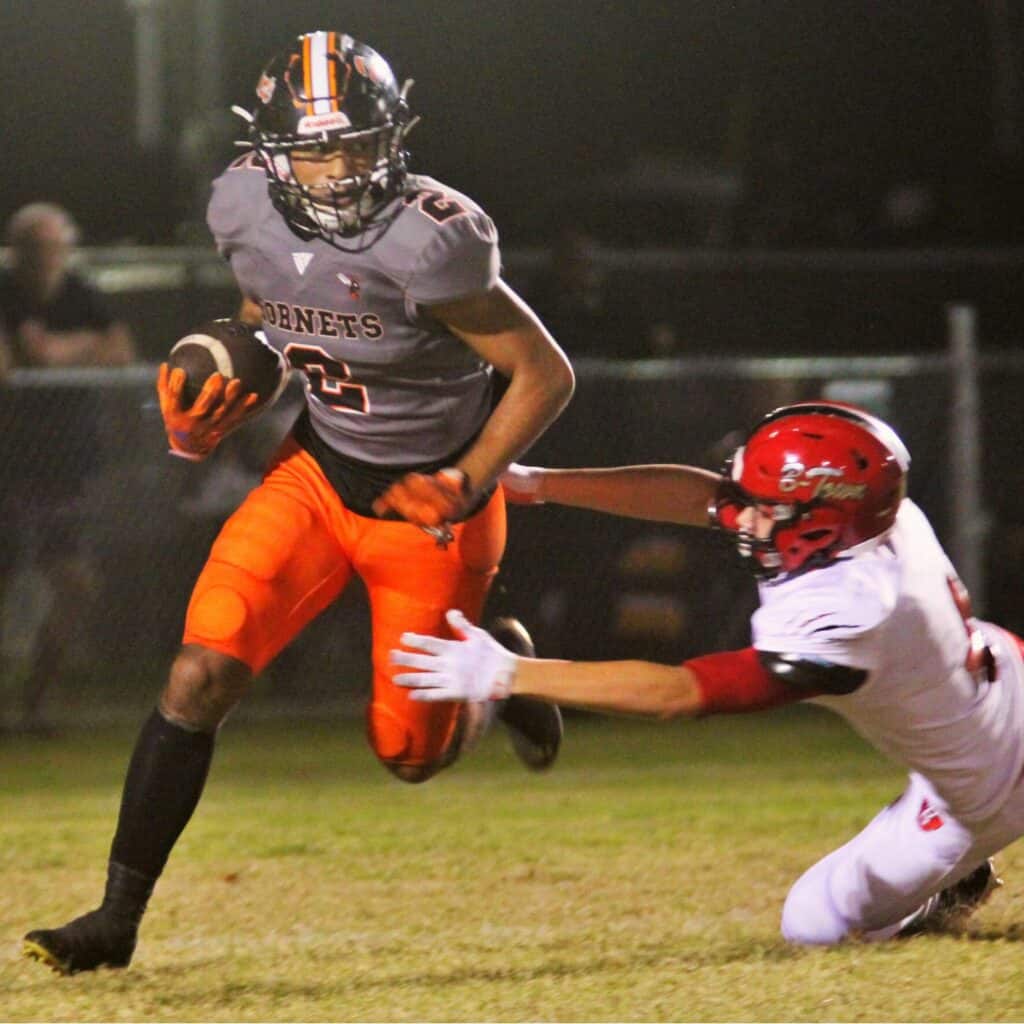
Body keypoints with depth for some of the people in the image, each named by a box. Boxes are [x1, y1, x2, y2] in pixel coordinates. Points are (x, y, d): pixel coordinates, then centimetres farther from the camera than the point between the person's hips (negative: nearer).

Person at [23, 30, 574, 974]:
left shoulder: (426, 241, -29)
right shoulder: (248, 212, -11)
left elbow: (546, 374, -17)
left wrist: (464, 488, -18)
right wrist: (204, 425, -7)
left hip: (429, 505, -4)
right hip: (316, 474, 4)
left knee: (410, 753, 6)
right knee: (201, 676, -13)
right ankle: (118, 916, -6)